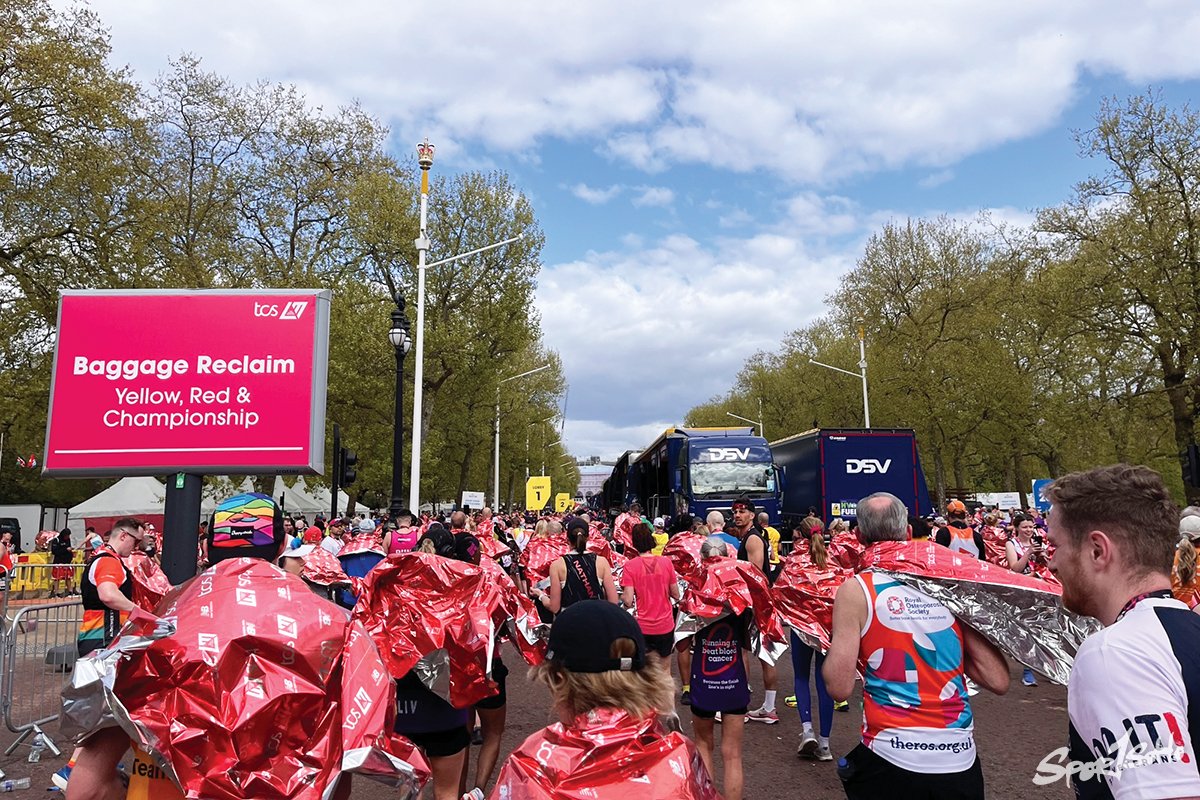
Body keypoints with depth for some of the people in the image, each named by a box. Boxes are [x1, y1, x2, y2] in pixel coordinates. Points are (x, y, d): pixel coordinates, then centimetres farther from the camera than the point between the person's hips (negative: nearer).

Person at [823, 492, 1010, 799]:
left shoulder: (856, 590, -9)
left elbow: (839, 687, -11)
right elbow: (998, 680, 0)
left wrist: (830, 645, 6)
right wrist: (952, 651, 15)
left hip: (893, 758, -3)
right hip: (961, 760, 3)